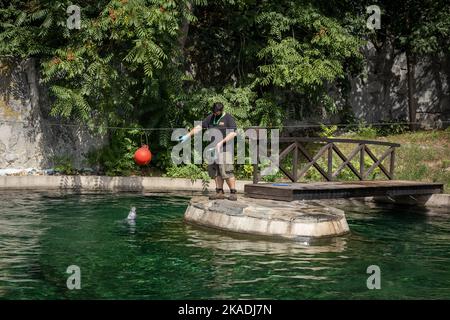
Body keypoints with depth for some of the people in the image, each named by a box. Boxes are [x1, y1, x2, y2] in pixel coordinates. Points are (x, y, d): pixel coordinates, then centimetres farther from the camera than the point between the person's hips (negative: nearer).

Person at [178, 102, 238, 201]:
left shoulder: (228, 118, -3)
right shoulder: (210, 117, 15)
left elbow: (233, 133, -12)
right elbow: (199, 127, 16)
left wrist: (221, 142, -18)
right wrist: (188, 135, 9)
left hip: (224, 149, -7)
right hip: (213, 149, 7)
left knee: (226, 171, -11)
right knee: (215, 172, 6)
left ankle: (233, 193, -6)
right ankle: (220, 192, 11)